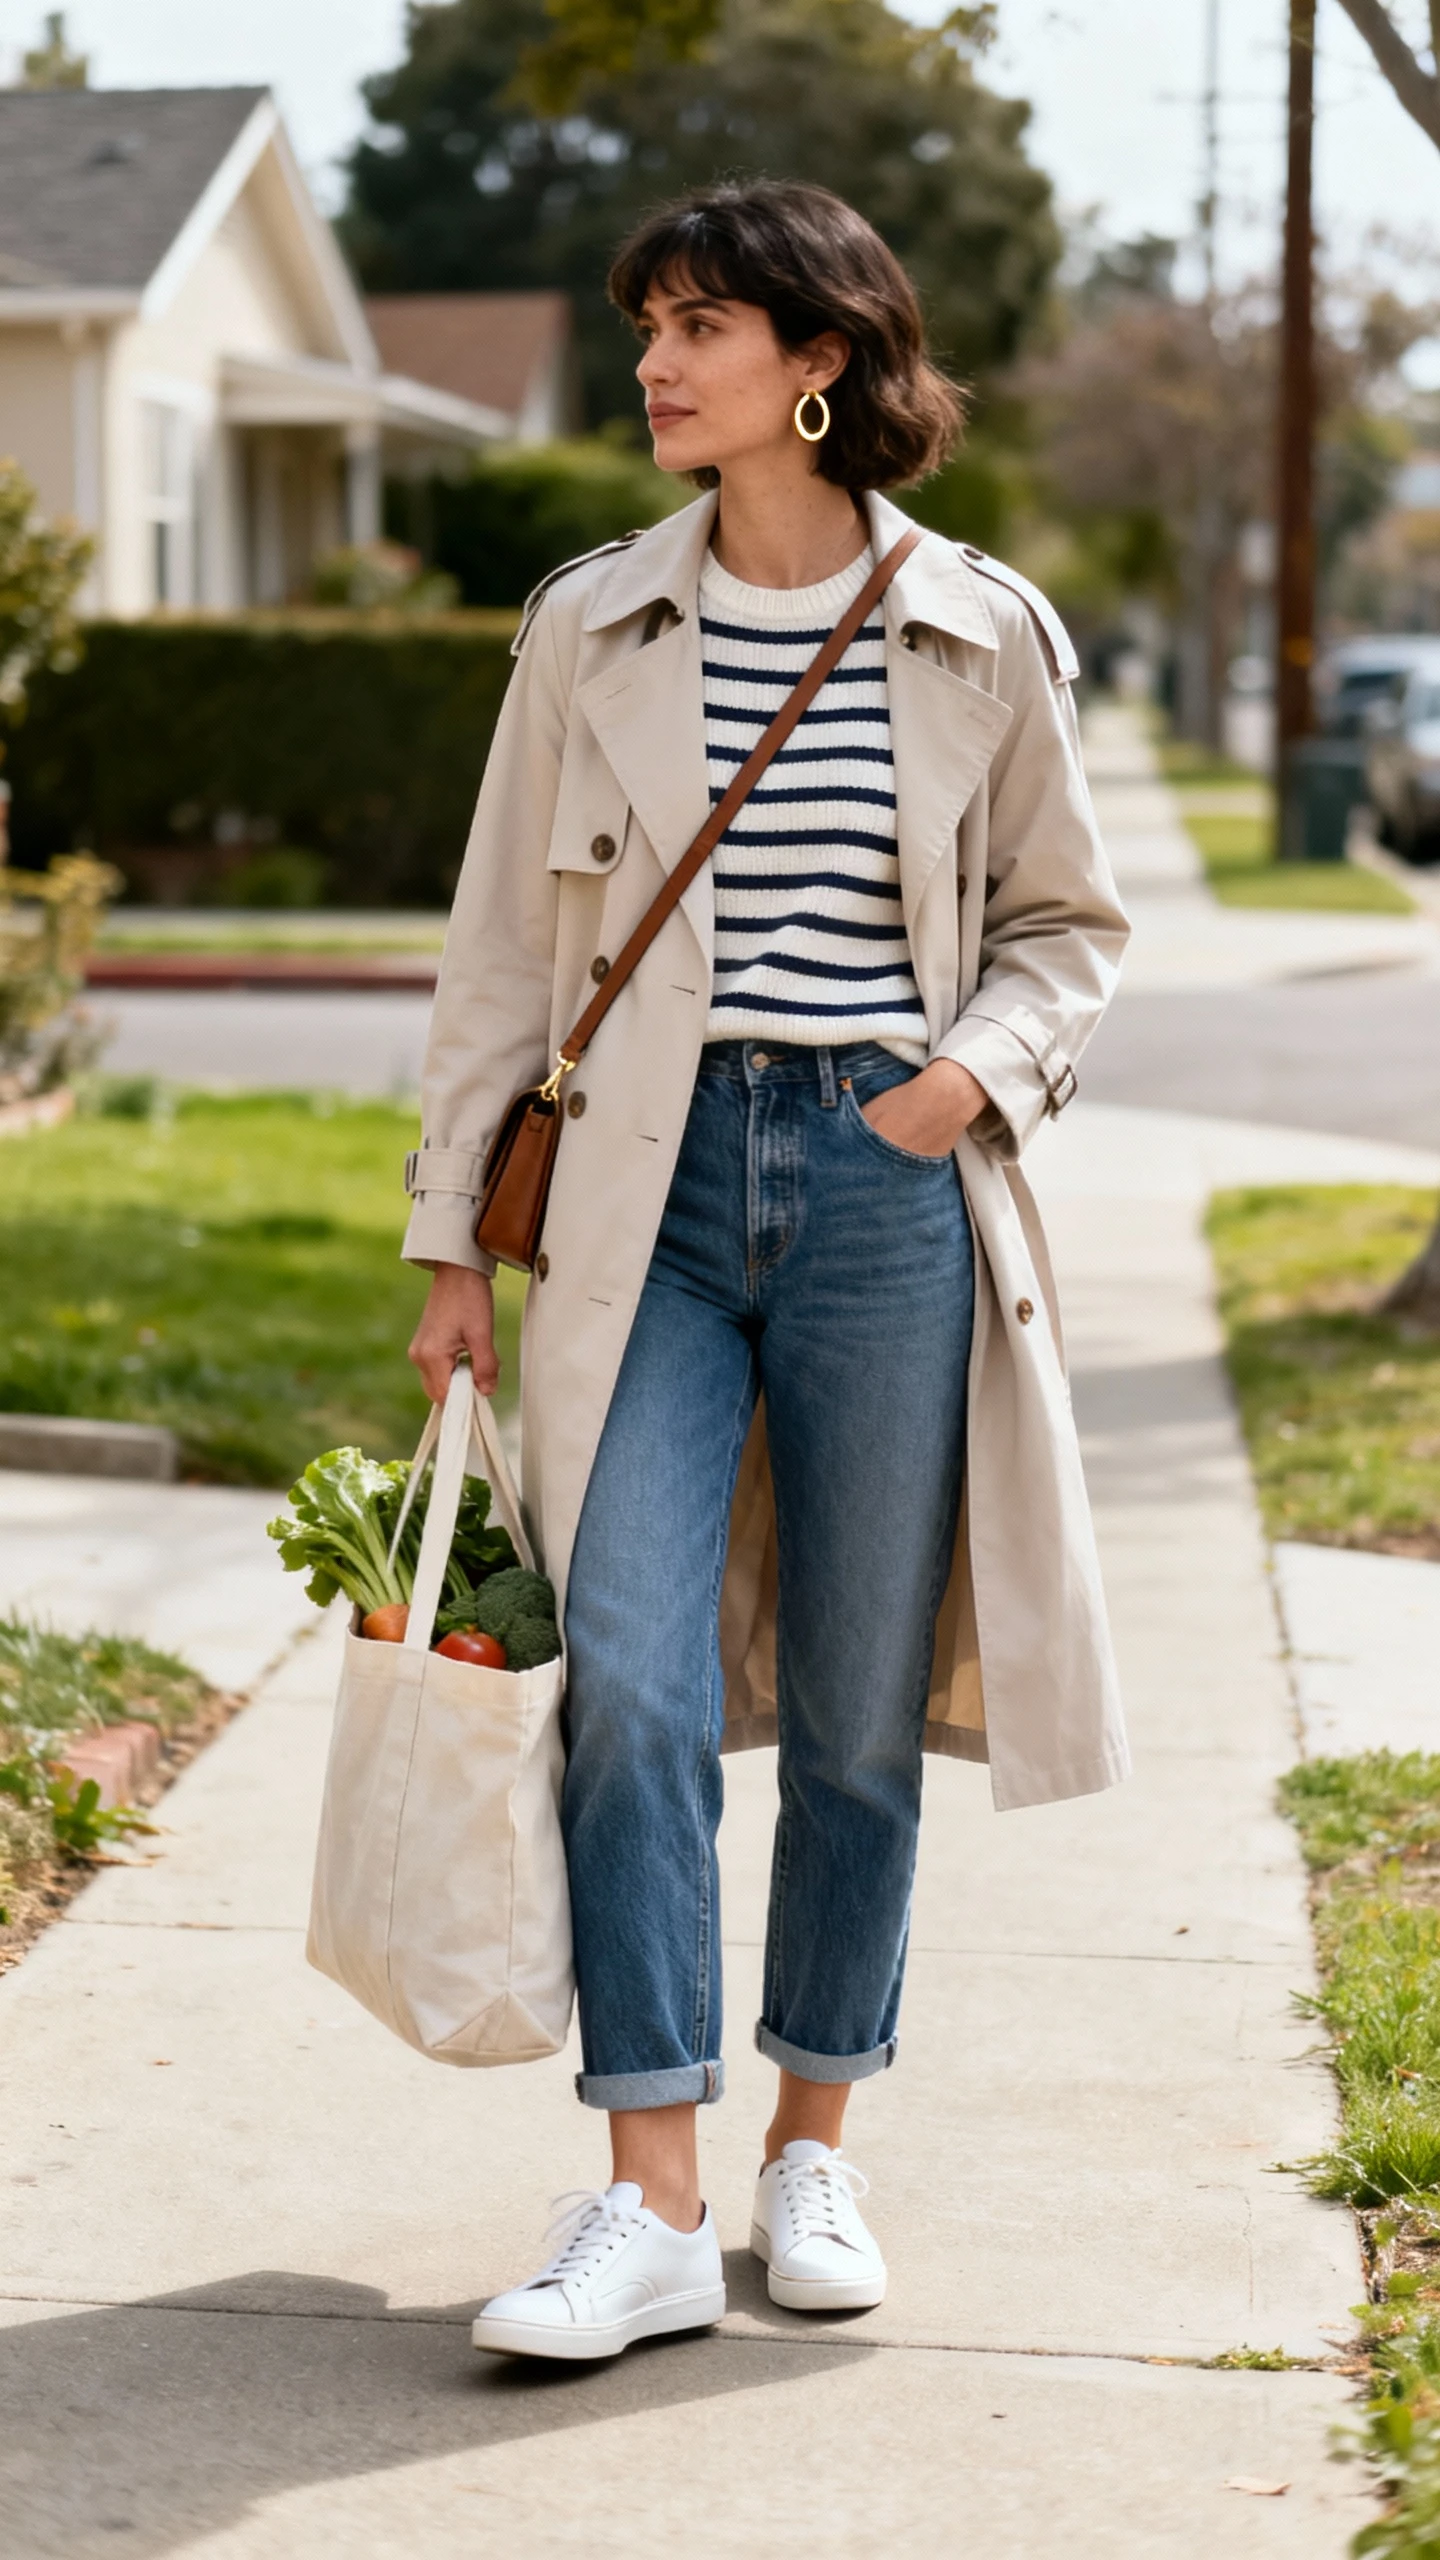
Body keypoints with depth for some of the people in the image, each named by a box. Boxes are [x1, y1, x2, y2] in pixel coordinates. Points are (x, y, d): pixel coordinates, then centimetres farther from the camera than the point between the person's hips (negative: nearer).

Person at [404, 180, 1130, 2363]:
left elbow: (1067, 920, 12)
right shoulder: (593, 631, 5)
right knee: (632, 1679, -11)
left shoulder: (983, 638, 2)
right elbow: (505, 945, 9)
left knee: (857, 1704, 6)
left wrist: (985, 1066, -8)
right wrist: (452, 1237, 6)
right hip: (655, 1183, 0)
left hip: (886, 1188, 0)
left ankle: (816, 2151, 23)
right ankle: (653, 2203, -7)